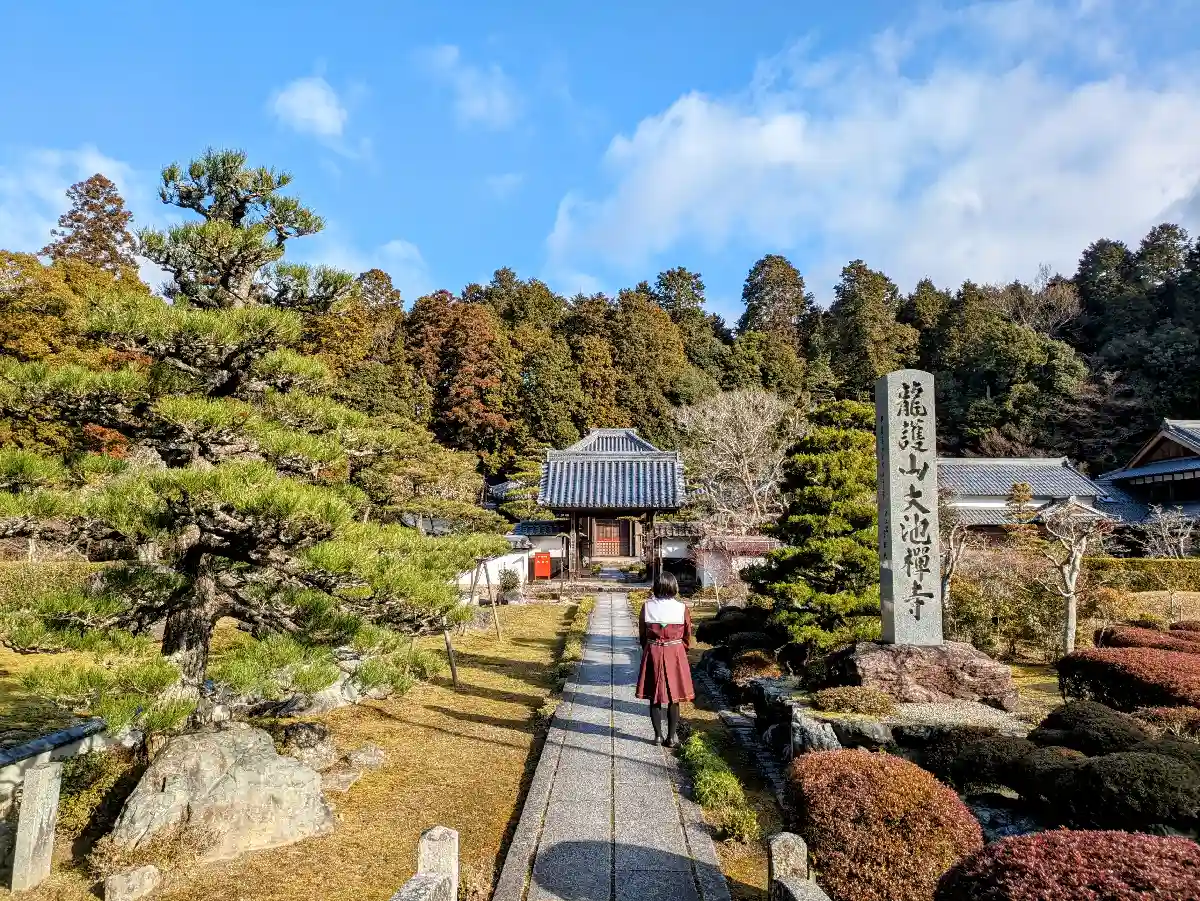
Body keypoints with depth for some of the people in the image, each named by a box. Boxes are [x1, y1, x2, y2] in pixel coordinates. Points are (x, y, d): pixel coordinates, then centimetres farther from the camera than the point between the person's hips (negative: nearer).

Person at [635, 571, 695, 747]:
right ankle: (671, 737, 15)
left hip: (652, 654, 1)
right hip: (675, 654, -1)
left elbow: (642, 633, 2)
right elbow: (687, 636, 1)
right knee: (673, 699, 10)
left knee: (655, 698, 12)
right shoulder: (682, 607, -9)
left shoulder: (647, 606, -7)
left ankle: (658, 736, 17)